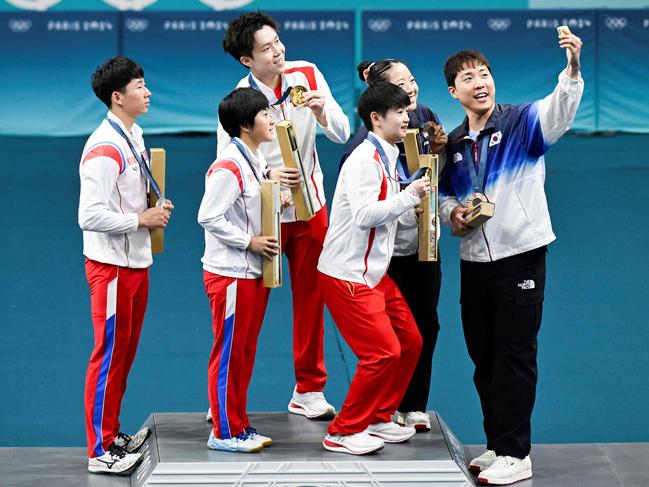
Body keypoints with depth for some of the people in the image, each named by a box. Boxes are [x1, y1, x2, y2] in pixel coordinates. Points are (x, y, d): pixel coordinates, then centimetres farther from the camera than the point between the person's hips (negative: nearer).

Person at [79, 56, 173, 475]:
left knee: (126, 350, 16)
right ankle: (101, 451, 6)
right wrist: (141, 220, -18)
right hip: (112, 265, -9)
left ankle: (113, 434, 28)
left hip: (136, 260, 9)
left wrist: (155, 210, 4)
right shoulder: (104, 150, -21)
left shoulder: (134, 135, 10)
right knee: (110, 354, -2)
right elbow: (91, 216, -25)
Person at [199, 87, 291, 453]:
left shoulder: (257, 159, 11)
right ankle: (225, 432, 8)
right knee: (229, 353, 0)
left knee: (246, 351, 15)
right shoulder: (229, 167, -19)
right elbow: (209, 217, -22)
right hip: (230, 273, -9)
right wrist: (250, 241, -19)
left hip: (255, 271, 9)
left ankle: (240, 425, 24)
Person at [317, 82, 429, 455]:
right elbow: (365, 215, -28)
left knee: (410, 341, 12)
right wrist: (410, 196, -22)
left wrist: (414, 209, 5)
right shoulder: (364, 160, -18)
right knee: (384, 353, -11)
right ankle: (344, 432, 1)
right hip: (347, 274, -10)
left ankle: (378, 419, 24)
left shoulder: (387, 158, 13)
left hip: (374, 273, 10)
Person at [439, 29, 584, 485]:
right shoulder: (454, 144, 10)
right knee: (483, 357, 12)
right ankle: (499, 446, 24)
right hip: (474, 260, 6)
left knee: (515, 355, -3)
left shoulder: (522, 121, -6)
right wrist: (453, 213, 0)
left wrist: (572, 68, -46)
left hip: (521, 255, -6)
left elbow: (560, 109, -27)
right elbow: (446, 195, 23)